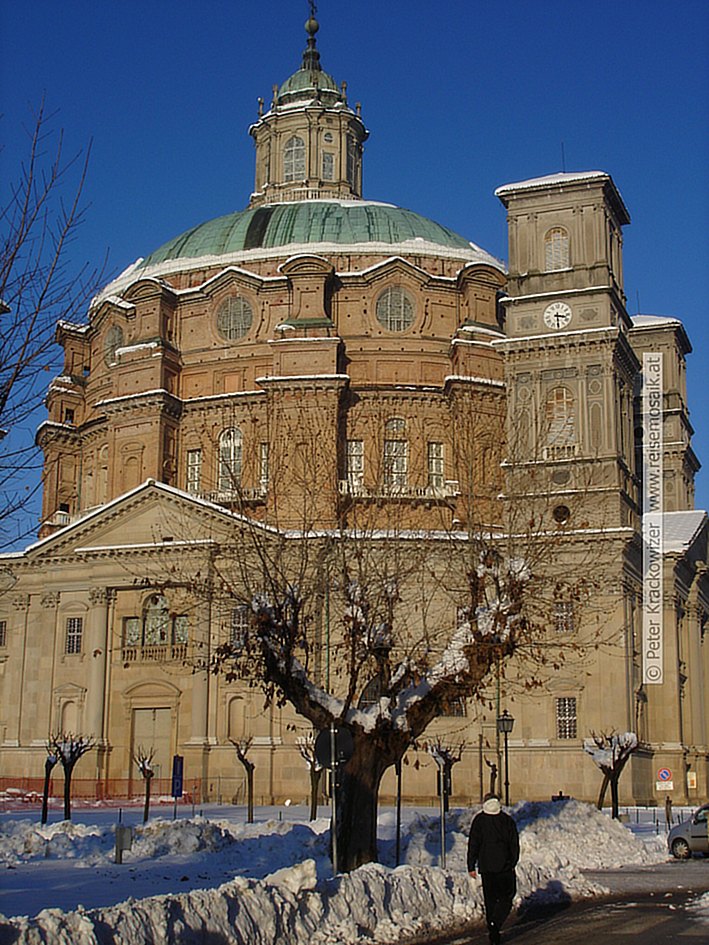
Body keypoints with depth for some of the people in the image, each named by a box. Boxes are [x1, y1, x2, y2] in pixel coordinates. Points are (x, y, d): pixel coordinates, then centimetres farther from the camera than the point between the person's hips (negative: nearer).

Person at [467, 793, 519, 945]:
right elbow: (514, 845, 3)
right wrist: (512, 863, 15)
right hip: (504, 866, -1)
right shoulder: (507, 820, 0)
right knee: (506, 897, 7)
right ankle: (495, 923, -15)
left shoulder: (478, 820, -1)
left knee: (490, 899, 9)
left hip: (486, 867, 1)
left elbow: (473, 844, -1)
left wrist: (471, 866, 3)